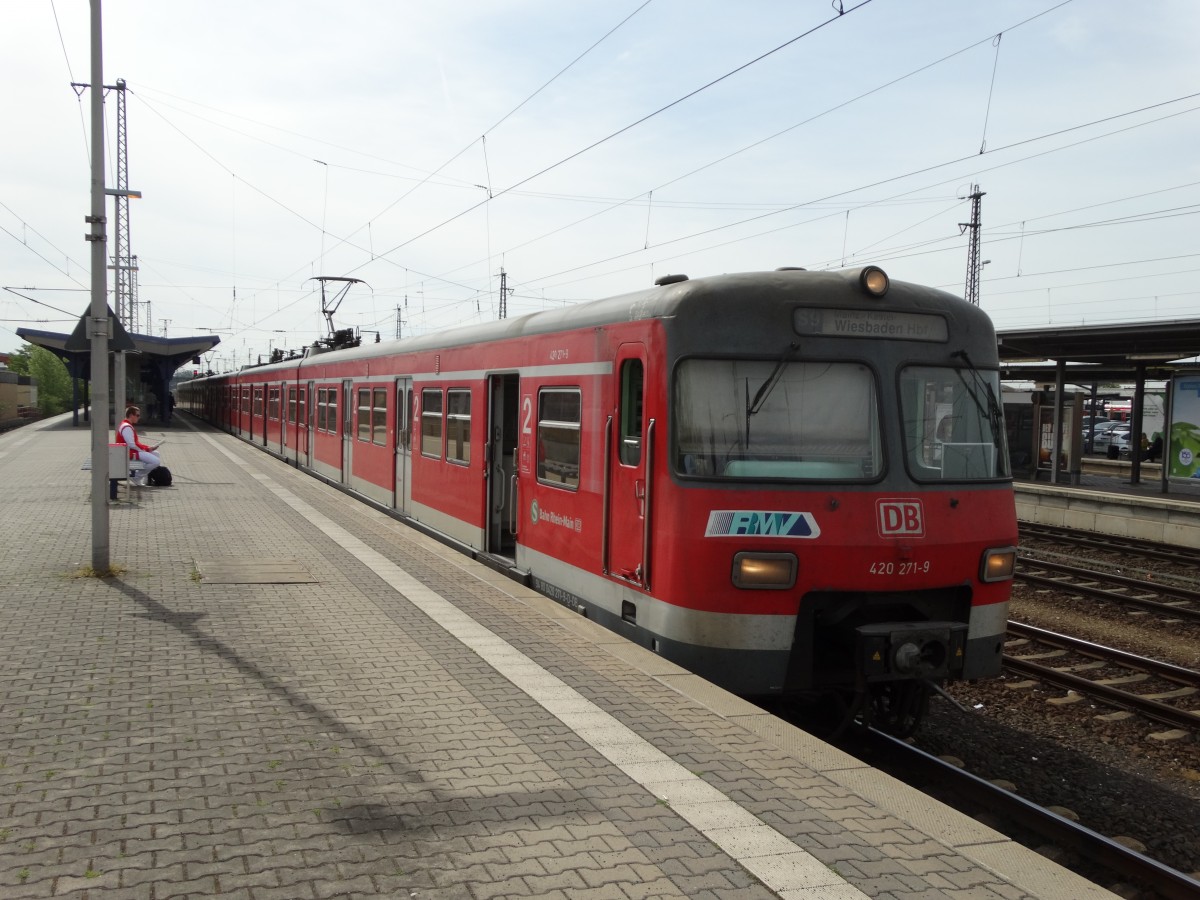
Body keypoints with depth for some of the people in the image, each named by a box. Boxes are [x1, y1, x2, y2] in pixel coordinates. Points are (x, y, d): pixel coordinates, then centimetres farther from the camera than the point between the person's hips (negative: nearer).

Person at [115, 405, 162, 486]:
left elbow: (135, 442, 18)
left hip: (133, 451, 11)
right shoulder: (127, 427, -19)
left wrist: (148, 448, 6)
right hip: (130, 453, -11)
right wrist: (146, 449, -13)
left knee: (156, 455, 17)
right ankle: (136, 478, -7)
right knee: (156, 461, -20)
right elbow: (132, 445, -25)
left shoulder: (129, 426, 17)